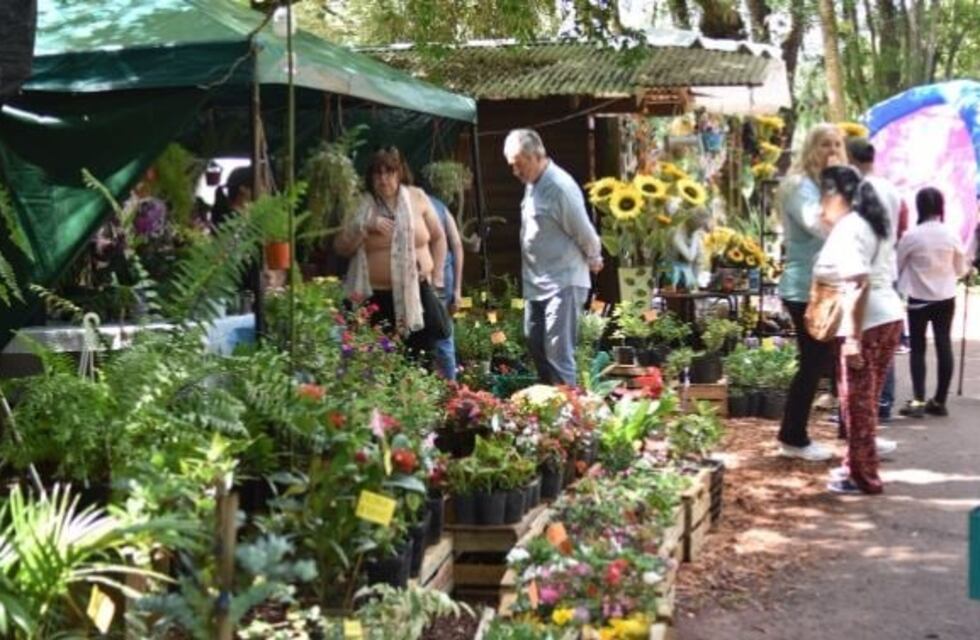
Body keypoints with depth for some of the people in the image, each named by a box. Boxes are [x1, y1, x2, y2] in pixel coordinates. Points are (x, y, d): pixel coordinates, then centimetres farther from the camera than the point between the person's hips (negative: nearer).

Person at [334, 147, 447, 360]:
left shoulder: (417, 197, 4)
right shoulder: (362, 207, 4)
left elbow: (438, 237, 11)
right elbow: (341, 248, 2)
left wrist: (436, 279, 7)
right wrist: (364, 227, -13)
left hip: (417, 292, 0)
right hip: (377, 296, 0)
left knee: (423, 357, 0)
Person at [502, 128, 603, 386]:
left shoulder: (559, 187, -20)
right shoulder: (532, 184, 8)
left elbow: (585, 232, -14)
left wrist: (594, 260, 2)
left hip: (562, 283, -9)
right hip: (535, 284, 9)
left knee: (558, 352, -10)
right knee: (535, 344, 15)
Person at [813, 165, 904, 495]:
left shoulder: (846, 230, -12)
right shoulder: (871, 224, 18)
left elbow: (858, 284, -21)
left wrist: (853, 336, -23)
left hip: (867, 323, -10)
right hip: (888, 317, 10)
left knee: (856, 399, -1)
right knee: (865, 398, 17)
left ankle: (863, 477, 6)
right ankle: (857, 466, 26)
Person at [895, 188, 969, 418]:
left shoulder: (911, 236, -13)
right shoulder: (951, 235, -5)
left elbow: (897, 266, -1)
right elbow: (960, 270, 6)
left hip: (918, 298, -2)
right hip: (945, 298, 2)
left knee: (917, 348, 5)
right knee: (944, 346, 8)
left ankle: (918, 401, -4)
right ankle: (939, 401, 12)